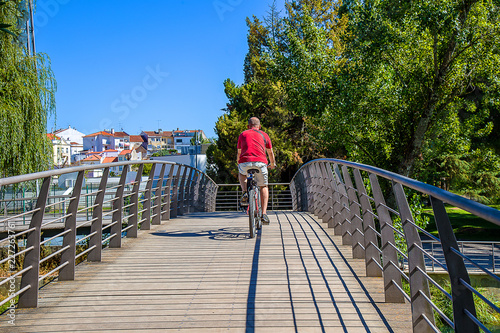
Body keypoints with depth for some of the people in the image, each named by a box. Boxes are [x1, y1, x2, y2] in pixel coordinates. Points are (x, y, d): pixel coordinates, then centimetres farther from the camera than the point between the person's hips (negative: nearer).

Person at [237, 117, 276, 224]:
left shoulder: (242, 134, 23)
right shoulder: (264, 135, 22)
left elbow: (239, 152, 33)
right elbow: (270, 153, 33)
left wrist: (238, 163, 53)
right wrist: (272, 164, 52)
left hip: (245, 163, 1)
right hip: (260, 163, 0)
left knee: (241, 173, 36)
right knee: (263, 187, 21)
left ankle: (245, 193, 11)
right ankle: (264, 214, 10)